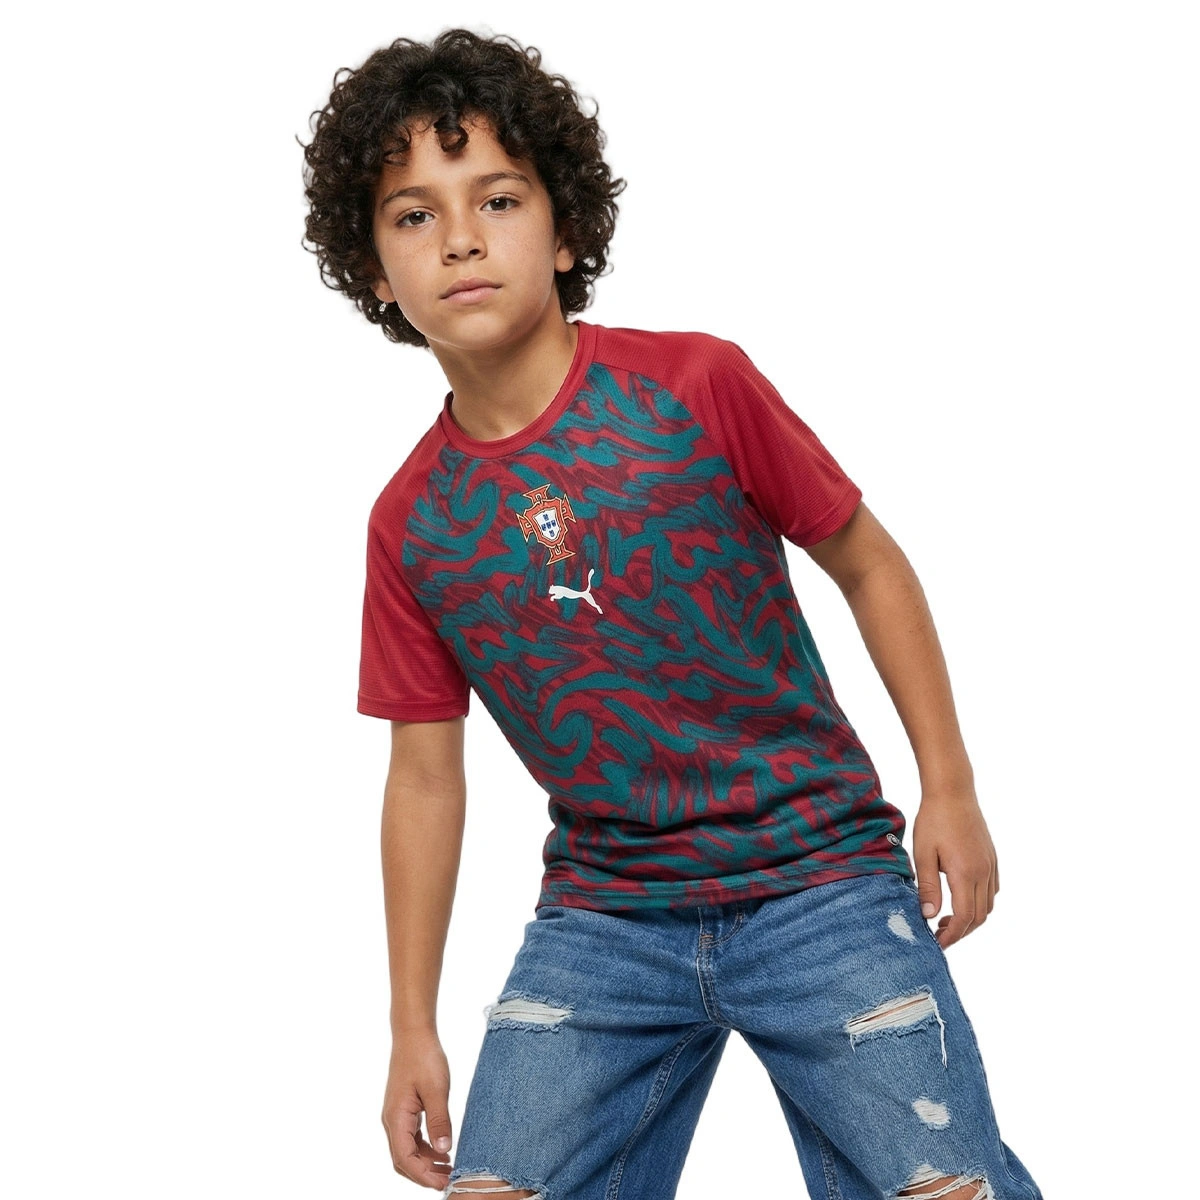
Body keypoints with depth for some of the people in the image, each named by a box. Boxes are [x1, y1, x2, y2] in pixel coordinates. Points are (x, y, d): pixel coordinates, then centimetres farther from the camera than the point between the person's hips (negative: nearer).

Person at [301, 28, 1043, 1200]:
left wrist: (949, 788, -2)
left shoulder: (697, 385, -9)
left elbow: (868, 564, 2)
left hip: (818, 879, -2)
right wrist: (413, 1029, 8)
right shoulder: (411, 522, 0)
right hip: (601, 918, 3)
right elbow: (425, 775, 6)